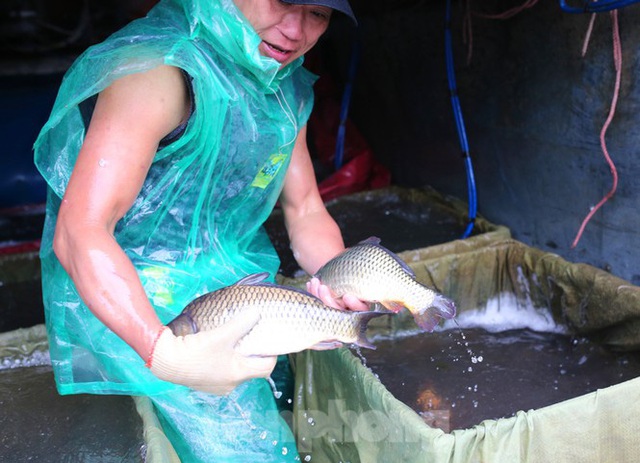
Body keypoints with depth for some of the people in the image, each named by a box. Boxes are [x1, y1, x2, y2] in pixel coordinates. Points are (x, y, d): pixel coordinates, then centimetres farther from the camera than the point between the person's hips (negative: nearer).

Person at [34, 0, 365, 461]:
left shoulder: (287, 90, 4)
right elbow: (79, 232, -30)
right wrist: (165, 352, -41)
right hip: (129, 299, -8)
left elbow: (306, 212, 9)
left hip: (233, 280, 8)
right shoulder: (159, 68, -24)